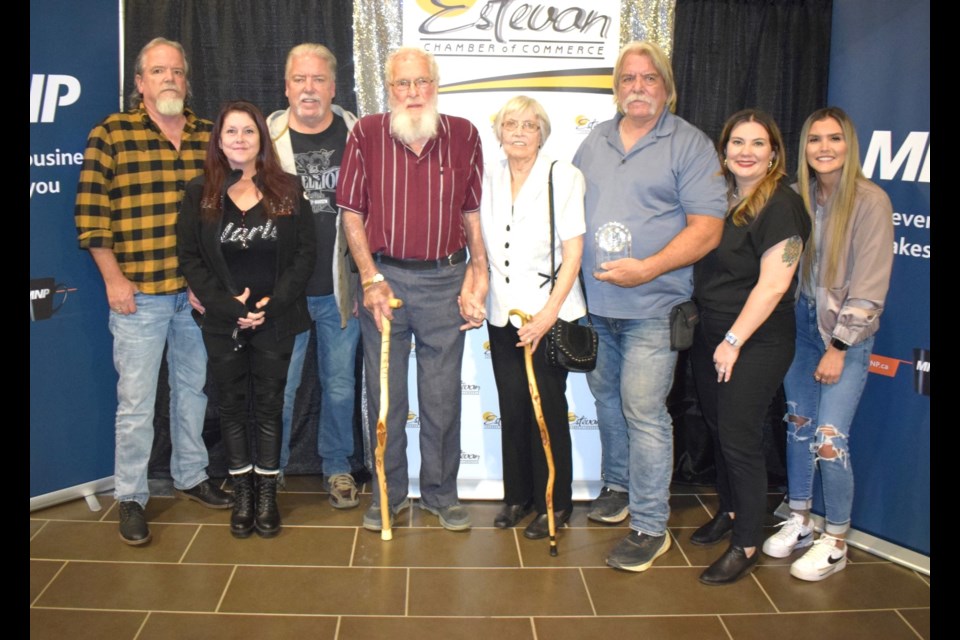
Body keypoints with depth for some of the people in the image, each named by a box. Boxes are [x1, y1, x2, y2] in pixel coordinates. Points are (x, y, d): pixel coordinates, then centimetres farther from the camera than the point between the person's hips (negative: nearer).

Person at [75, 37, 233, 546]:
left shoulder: (208, 136, 8)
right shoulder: (111, 134, -2)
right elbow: (91, 210, -4)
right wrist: (113, 278, -9)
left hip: (198, 290, 4)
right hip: (138, 294, -4)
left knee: (194, 389, 16)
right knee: (136, 400, 1)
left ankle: (190, 475, 33)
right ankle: (130, 497, 15)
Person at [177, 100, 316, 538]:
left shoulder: (287, 190, 2)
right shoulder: (200, 193, 2)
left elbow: (306, 251, -2)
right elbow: (189, 257, -2)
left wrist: (274, 302, -12)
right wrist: (228, 304, -12)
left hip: (276, 319, 0)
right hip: (222, 321, 1)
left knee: (269, 404, 6)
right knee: (233, 405, 8)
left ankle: (267, 494, 17)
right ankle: (242, 493, 19)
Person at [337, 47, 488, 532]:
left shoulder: (464, 136, 3)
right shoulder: (366, 134, 0)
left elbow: (473, 211, 8)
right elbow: (351, 213, 1)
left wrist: (478, 272, 0)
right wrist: (370, 279, -5)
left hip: (444, 279, 0)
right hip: (384, 277, 0)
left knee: (442, 396, 8)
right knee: (385, 395, 9)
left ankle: (441, 493, 25)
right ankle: (388, 493, 26)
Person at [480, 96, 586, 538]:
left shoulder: (563, 177, -5)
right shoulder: (489, 179, 8)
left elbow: (573, 252, -9)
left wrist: (549, 312, -15)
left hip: (550, 314, -4)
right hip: (502, 314, 4)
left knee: (548, 409, 1)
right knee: (511, 409, 11)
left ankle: (554, 503, 16)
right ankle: (517, 494, 26)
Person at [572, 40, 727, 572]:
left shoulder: (690, 145, -5)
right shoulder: (595, 141, 12)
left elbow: (707, 229, -12)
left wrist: (646, 269, -22)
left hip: (651, 308, -6)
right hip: (593, 302, 6)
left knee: (643, 411, -6)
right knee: (606, 398, 17)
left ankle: (650, 525, 5)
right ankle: (618, 486, 37)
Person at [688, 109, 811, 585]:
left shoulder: (781, 206, -14)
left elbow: (773, 284, -18)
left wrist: (734, 340, -16)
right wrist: (713, 337, 10)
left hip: (755, 344, -7)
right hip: (709, 336, 7)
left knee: (739, 438, -3)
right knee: (717, 429, 16)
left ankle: (746, 545, 11)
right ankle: (729, 511, 36)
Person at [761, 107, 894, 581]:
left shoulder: (870, 201, -12)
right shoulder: (798, 196, 3)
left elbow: (869, 285, -14)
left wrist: (839, 348, -14)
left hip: (847, 335, -5)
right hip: (801, 327, 5)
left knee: (829, 440, -6)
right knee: (797, 425, 12)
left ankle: (835, 543, 13)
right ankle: (799, 522, 29)